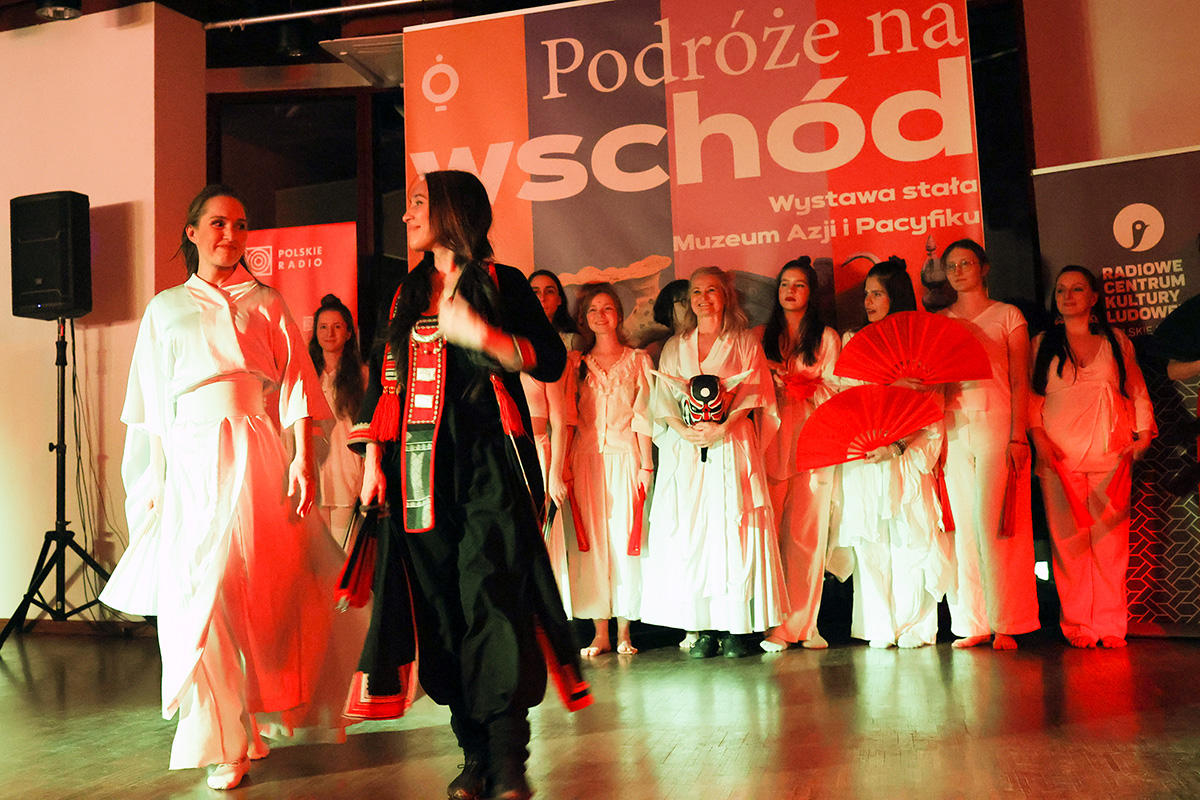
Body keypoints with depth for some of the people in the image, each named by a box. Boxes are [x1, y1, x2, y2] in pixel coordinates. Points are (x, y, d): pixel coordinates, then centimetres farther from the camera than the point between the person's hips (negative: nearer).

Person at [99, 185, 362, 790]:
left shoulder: (264, 303, 12)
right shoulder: (164, 308, 16)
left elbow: (297, 388, 4)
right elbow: (149, 406, 14)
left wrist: (303, 459, -7)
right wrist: (152, 479, 7)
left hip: (251, 452, -2)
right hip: (188, 460, 2)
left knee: (254, 584, -7)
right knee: (192, 592, -2)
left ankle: (232, 733, 15)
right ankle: (224, 742, 13)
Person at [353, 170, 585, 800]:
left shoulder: (503, 283, 5)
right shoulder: (406, 294, 19)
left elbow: (552, 361, -2)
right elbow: (384, 382, 16)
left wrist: (481, 334, -15)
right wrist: (374, 462, 7)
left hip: (490, 462, -4)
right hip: (422, 466, 5)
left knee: (493, 598, -11)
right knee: (441, 604, 2)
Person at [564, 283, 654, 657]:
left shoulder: (637, 360, 10)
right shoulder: (576, 363, 13)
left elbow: (643, 416, 4)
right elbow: (567, 416, 8)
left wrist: (647, 465, -3)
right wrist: (563, 464, -2)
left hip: (625, 456, -1)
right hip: (586, 458, 1)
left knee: (625, 538, -3)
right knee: (591, 540, -1)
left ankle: (623, 632, 5)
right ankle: (600, 633, 6)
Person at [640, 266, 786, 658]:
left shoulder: (745, 342, 11)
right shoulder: (674, 347, 18)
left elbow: (754, 395, 0)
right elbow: (663, 402, 10)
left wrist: (721, 428, -15)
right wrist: (685, 430, -10)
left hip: (732, 447, -2)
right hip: (685, 450, 2)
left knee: (732, 532, -7)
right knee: (687, 533, -5)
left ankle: (735, 628, -1)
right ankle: (699, 627, 0)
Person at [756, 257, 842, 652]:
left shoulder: (827, 337, 12)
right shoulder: (761, 337, 17)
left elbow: (831, 390, 3)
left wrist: (792, 382, -10)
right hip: (771, 444, 1)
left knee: (808, 536, -3)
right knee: (769, 535, -7)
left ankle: (803, 624, 8)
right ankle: (775, 624, -1)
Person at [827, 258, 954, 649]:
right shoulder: (853, 341, 15)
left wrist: (895, 448, -15)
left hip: (905, 459, -3)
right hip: (860, 461, 3)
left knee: (909, 541, -2)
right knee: (868, 543, 3)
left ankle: (915, 626, 11)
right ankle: (879, 629, 12)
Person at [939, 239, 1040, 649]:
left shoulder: (1007, 316, 7)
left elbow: (1020, 381, 1)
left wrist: (1017, 436, -10)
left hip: (997, 425, -3)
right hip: (953, 428, 3)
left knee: (994, 524, -8)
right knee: (963, 526, 2)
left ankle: (1006, 623, 1)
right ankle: (974, 624, 9)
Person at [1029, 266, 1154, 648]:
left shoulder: (1116, 342, 15)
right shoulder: (1041, 344, 12)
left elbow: (1138, 392, 16)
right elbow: (1030, 397, 8)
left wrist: (1144, 432, 5)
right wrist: (1038, 436, -5)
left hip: (1110, 455, 1)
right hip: (1058, 457, -1)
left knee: (1111, 538, -3)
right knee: (1068, 540, -3)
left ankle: (1111, 625, 6)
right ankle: (1077, 625, 5)